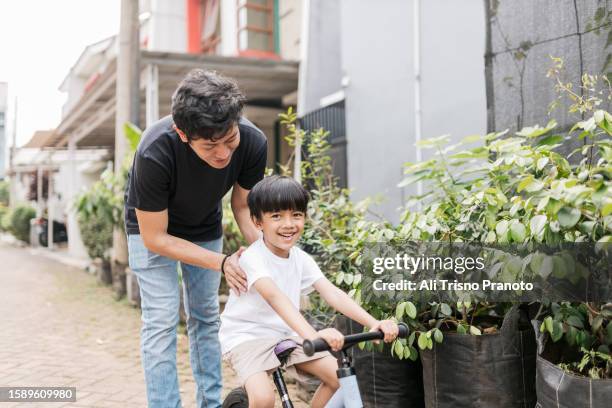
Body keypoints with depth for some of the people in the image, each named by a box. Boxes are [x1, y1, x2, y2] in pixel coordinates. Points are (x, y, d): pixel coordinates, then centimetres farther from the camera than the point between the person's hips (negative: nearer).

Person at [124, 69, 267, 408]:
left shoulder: (252, 142, -30)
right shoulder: (155, 154, -40)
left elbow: (242, 205, -10)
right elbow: (155, 238, -28)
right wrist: (222, 262, -32)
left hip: (204, 229, 4)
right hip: (152, 227, -3)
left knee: (206, 318, 9)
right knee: (161, 320, -12)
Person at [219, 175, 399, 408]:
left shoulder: (301, 258, -2)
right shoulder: (252, 258, -22)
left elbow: (331, 293, -13)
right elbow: (275, 297, -39)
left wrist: (374, 323, -27)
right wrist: (313, 335, -55)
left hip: (285, 334, 6)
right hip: (246, 336, -6)